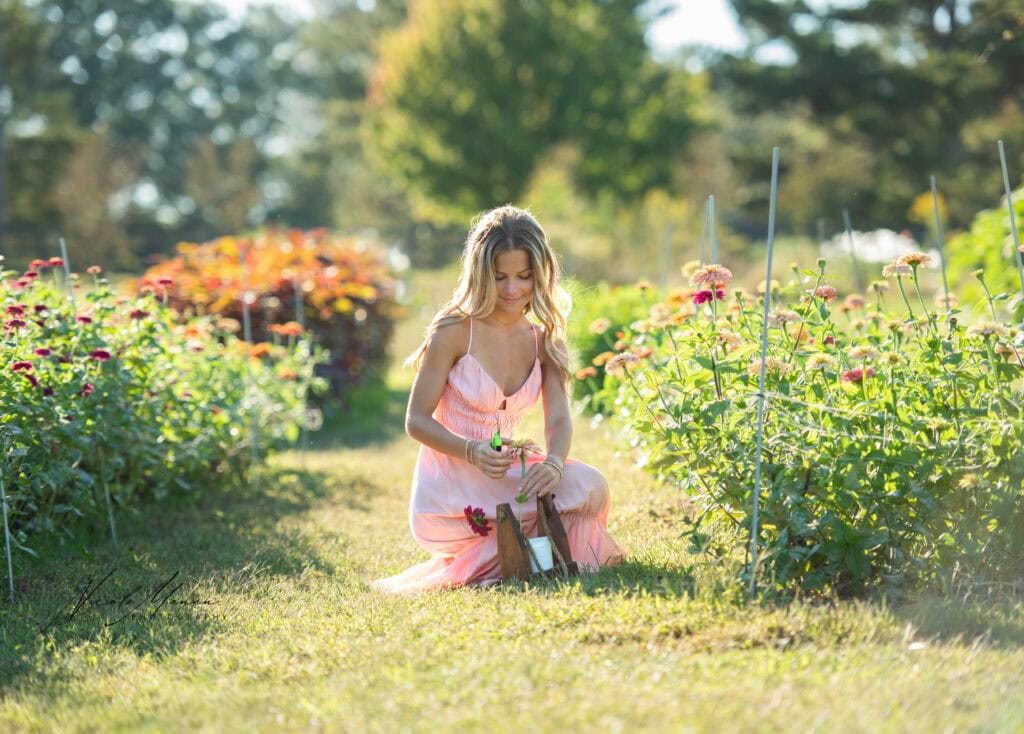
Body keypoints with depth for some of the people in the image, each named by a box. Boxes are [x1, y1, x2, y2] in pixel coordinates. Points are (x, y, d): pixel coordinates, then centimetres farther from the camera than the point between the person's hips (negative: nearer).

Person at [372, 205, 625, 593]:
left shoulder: (544, 340, 6)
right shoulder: (454, 330, -10)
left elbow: (559, 419, -6)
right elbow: (416, 420, -9)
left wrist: (554, 462, -30)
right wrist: (472, 452, -28)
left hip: (502, 471, 6)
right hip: (450, 486, -6)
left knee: (589, 486, -22)